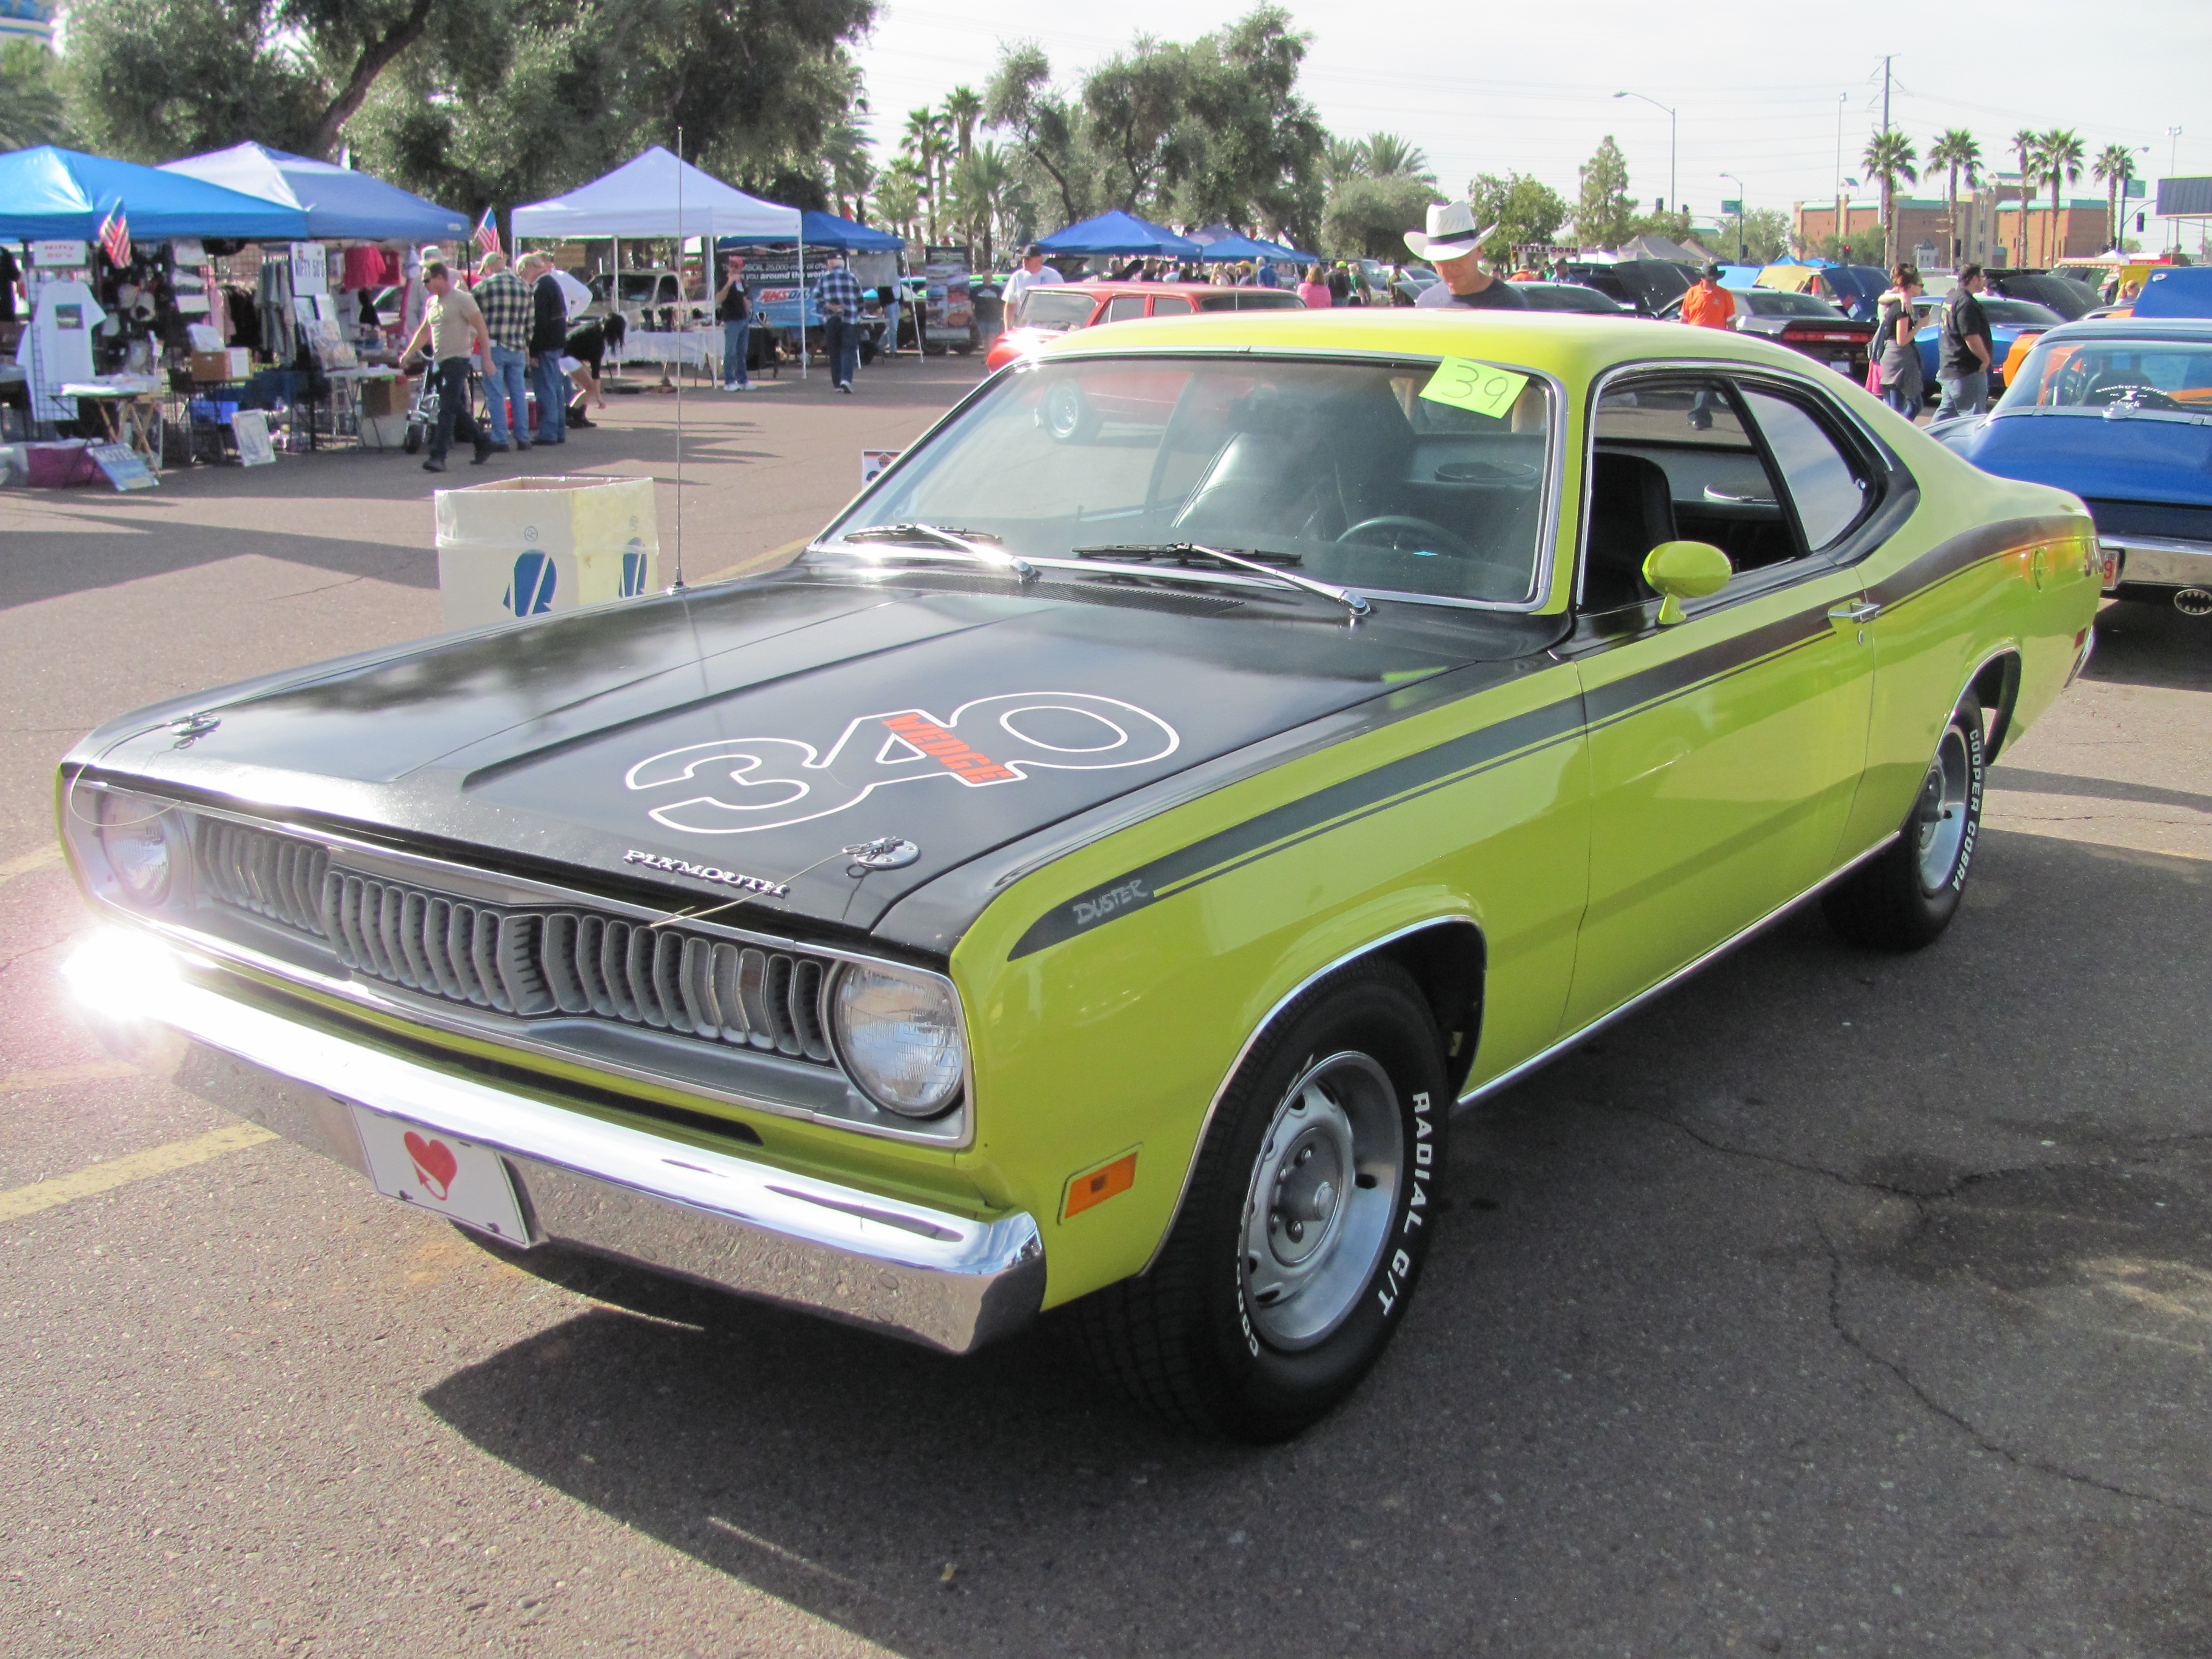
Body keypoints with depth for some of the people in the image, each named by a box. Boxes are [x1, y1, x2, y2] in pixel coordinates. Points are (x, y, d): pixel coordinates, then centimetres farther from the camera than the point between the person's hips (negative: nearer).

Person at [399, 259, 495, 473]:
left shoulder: (461, 300, -8)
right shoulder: (432, 303, 16)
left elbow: (481, 329, -10)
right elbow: (423, 331, 27)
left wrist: (487, 358, -14)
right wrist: (407, 354, 22)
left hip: (457, 361, -8)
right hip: (439, 362, 8)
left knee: (447, 409, -12)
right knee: (457, 409, 10)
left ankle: (438, 457, -16)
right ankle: (483, 445, 23)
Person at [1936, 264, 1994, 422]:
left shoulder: (1951, 298, 15)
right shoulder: (1966, 303, -17)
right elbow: (1972, 338, -23)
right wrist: (1986, 359, -11)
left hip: (1949, 370, 10)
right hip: (1967, 373, -10)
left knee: (1947, 412, 15)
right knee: (1972, 416, -7)